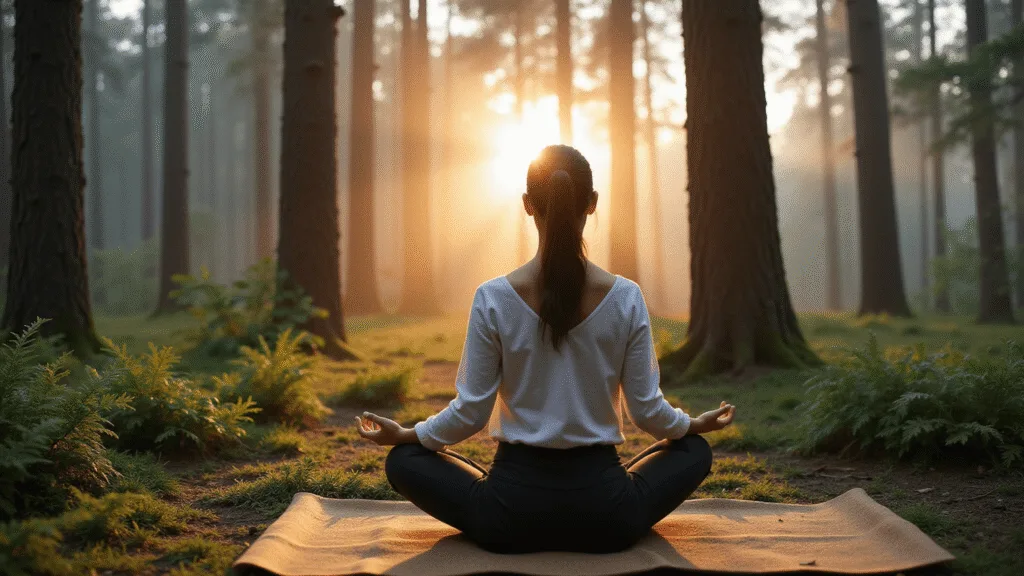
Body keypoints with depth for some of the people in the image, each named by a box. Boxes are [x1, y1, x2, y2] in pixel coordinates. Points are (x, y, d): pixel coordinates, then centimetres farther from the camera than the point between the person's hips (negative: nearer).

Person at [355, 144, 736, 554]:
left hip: (511, 514, -1)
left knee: (404, 460, 22)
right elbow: (647, 411, -2)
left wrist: (404, 434, 13)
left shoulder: (493, 299, -11)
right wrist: (696, 424, 20)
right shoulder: (626, 298, -8)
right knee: (694, 451, 28)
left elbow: (470, 412, -6)